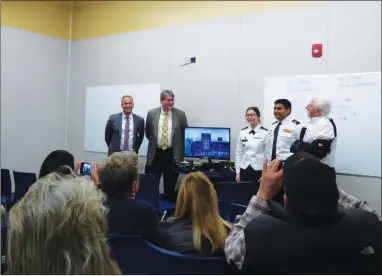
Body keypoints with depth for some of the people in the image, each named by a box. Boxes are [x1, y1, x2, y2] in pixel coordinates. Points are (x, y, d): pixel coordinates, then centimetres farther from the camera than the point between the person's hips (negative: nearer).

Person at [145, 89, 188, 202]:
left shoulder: (180, 114, -2)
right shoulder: (152, 114, -1)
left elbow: (185, 133, 6)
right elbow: (148, 133, 13)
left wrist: (181, 150, 6)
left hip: (173, 154, 0)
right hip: (156, 153, 1)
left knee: (170, 183, 9)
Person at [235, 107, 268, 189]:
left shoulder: (265, 132, -5)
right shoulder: (242, 132, 6)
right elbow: (239, 152, 9)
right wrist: (237, 171, 6)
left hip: (259, 169, -3)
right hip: (245, 169, 3)